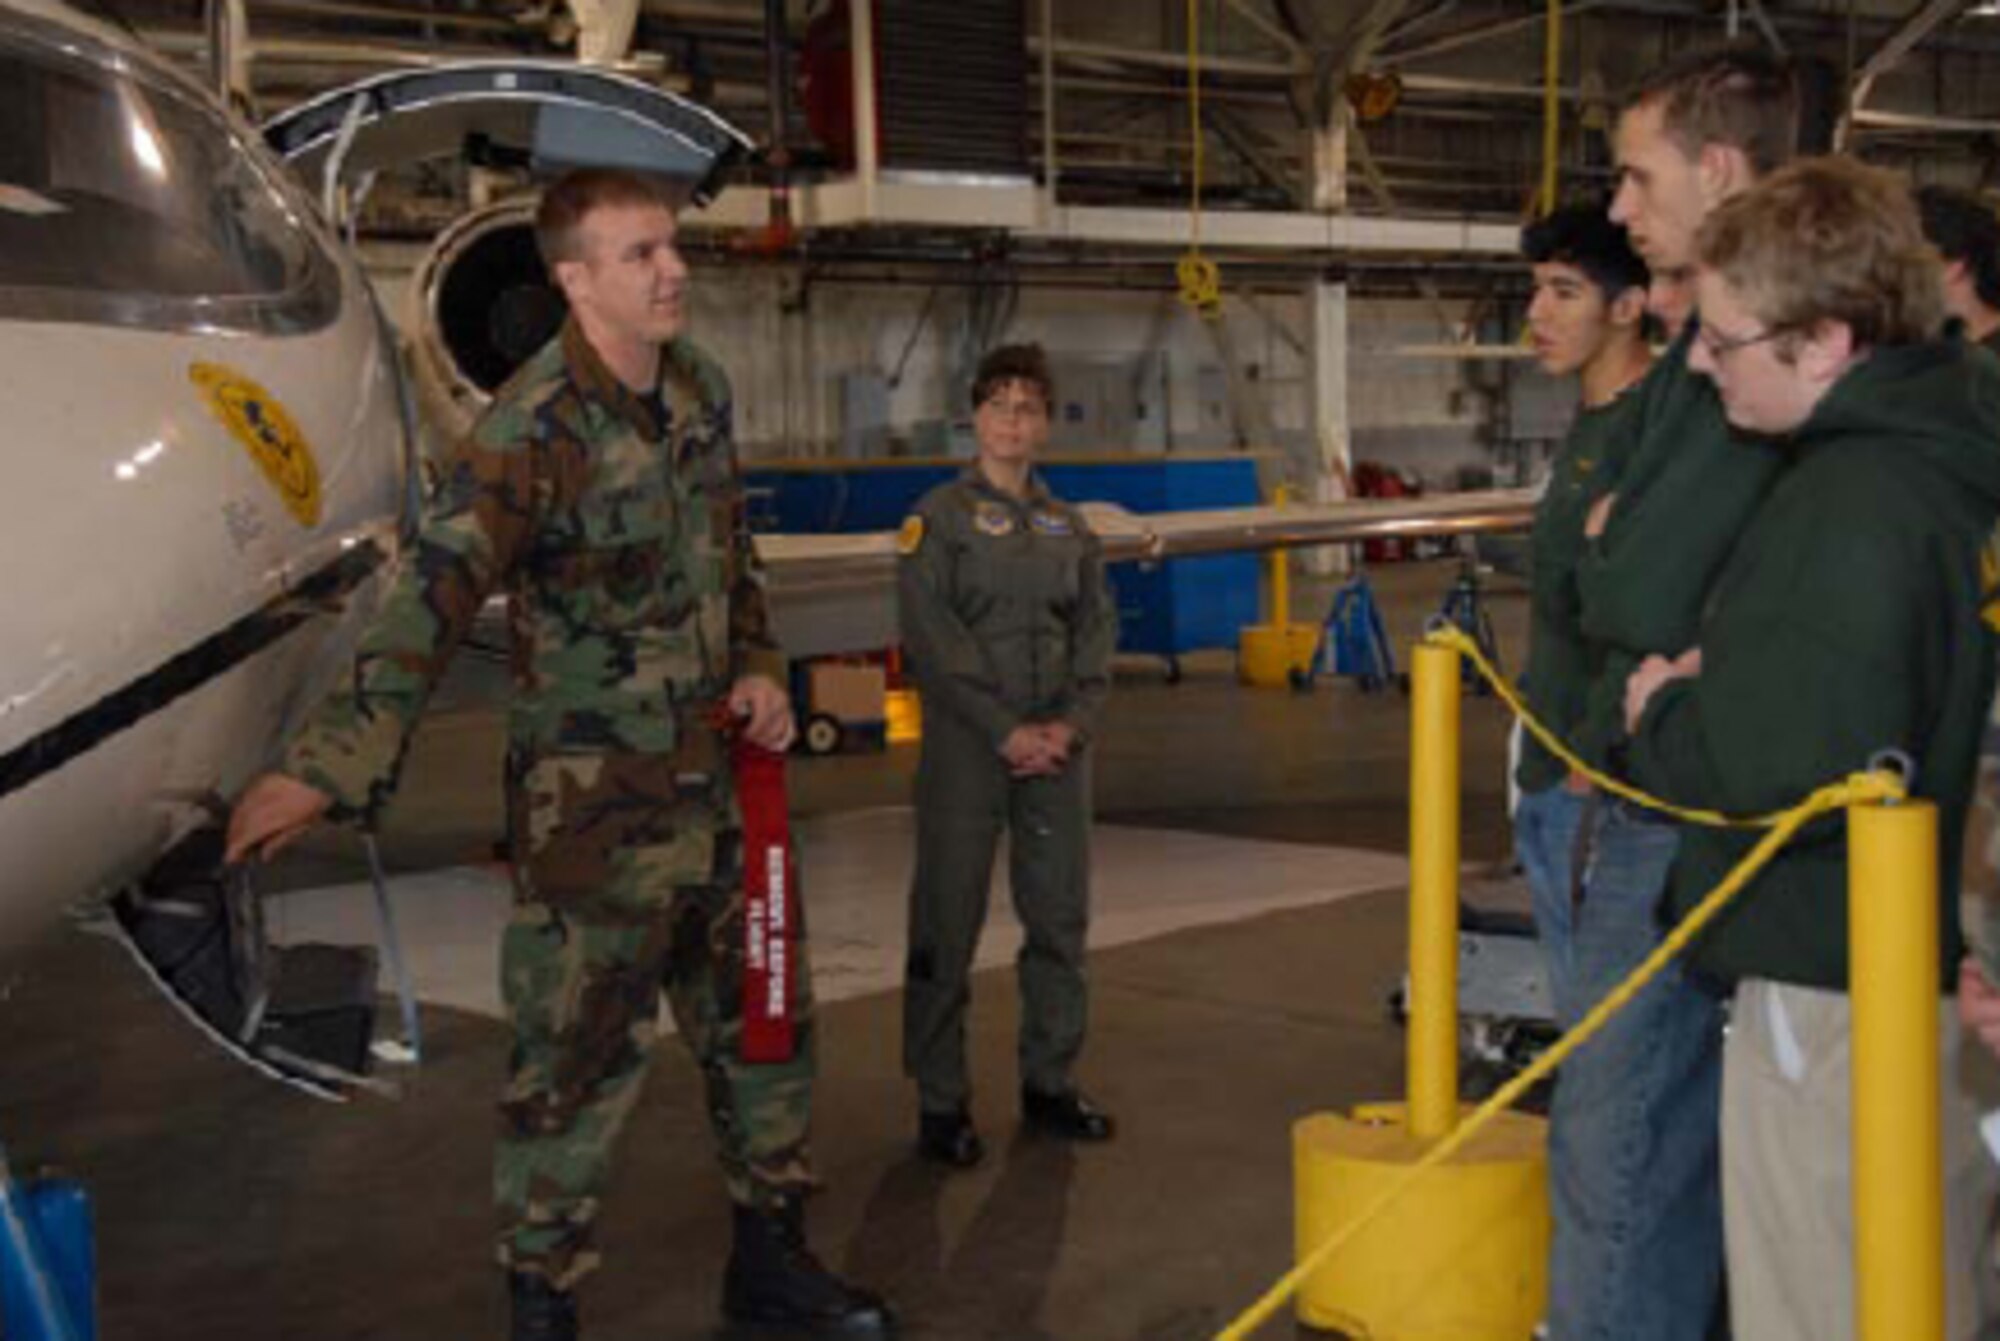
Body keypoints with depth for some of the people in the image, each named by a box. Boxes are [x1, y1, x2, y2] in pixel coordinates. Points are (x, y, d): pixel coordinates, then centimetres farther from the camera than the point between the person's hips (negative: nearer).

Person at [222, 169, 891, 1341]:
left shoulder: (701, 386, 3)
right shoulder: (534, 428, -20)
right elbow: (435, 596, -31)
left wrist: (760, 668, 2)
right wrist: (332, 763, -41)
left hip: (715, 780, 8)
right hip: (592, 803, -7)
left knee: (766, 1021, 18)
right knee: (578, 1061, 1)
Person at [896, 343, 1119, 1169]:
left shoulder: (1068, 526, 13)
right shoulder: (939, 516, -2)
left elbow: (1097, 630, 9)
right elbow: (932, 638, -10)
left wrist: (1071, 724, -7)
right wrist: (1004, 730, -15)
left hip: (1058, 749, 5)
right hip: (966, 749, -5)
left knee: (1060, 917, 9)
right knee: (948, 923, -1)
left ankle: (1049, 1083, 22)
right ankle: (940, 1102, 8)